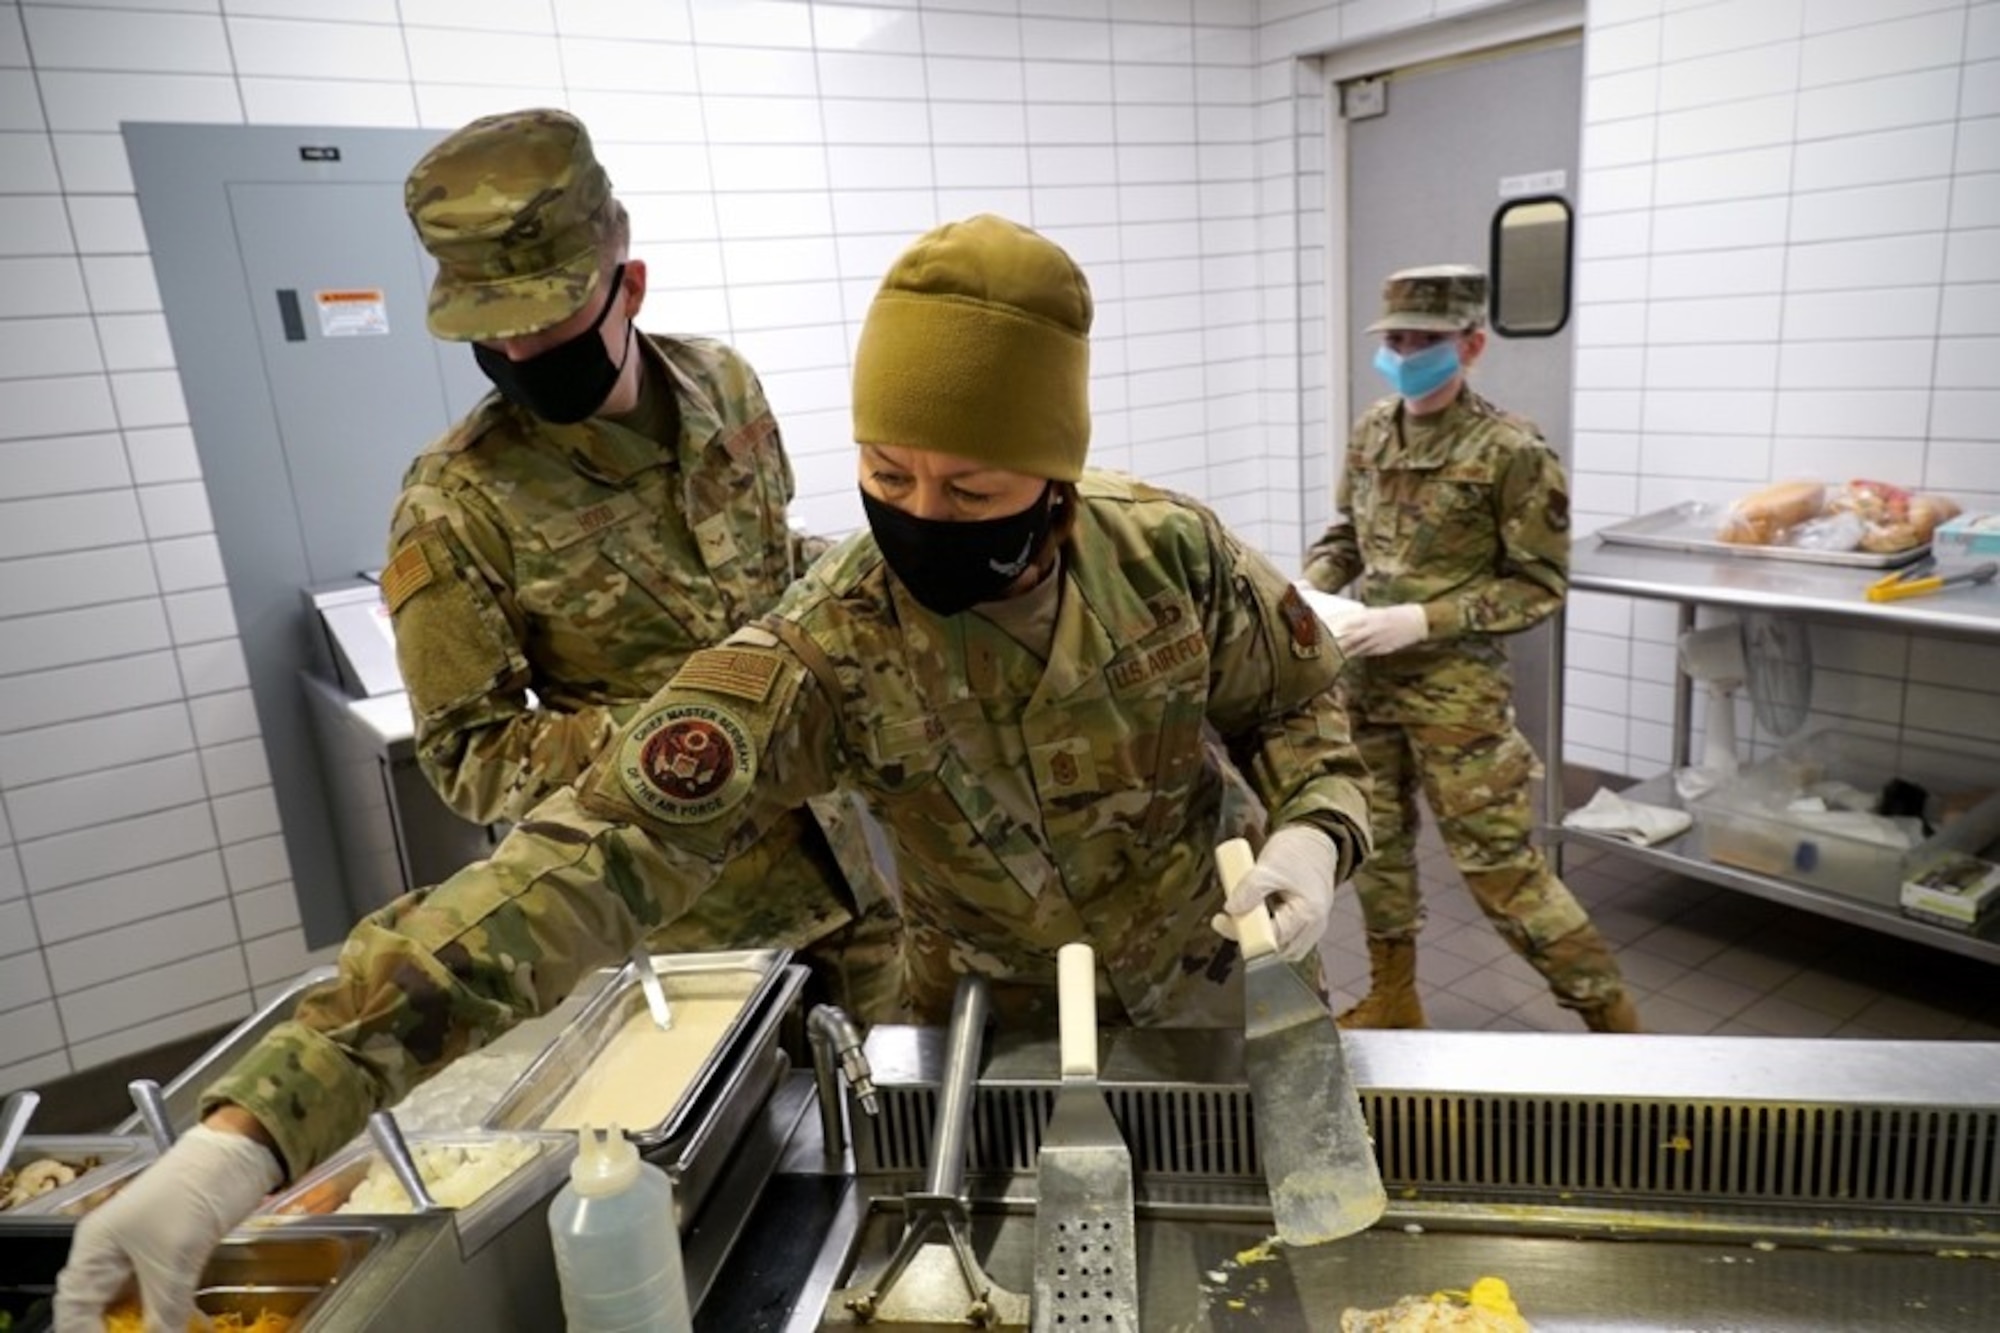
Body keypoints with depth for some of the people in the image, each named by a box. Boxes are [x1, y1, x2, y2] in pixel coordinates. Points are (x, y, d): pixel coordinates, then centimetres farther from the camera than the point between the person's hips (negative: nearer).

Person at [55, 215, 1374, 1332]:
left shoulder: (1168, 548, -22)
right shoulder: (821, 657, -31)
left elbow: (1302, 704, -3)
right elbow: (587, 864, -40)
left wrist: (1311, 834, -26)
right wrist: (252, 1124, -46)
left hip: (1219, 977, 3)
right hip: (1005, 1020, -2)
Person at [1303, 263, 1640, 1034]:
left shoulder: (1512, 452, -13)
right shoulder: (1371, 432, 5)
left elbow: (1540, 585, -11)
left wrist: (1426, 620, -20)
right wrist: (1309, 589, -3)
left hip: (1455, 687, -6)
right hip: (1366, 678, 6)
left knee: (1498, 863, -2)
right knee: (1375, 839, 16)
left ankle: (1613, 1020, 16)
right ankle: (1393, 999, 35)